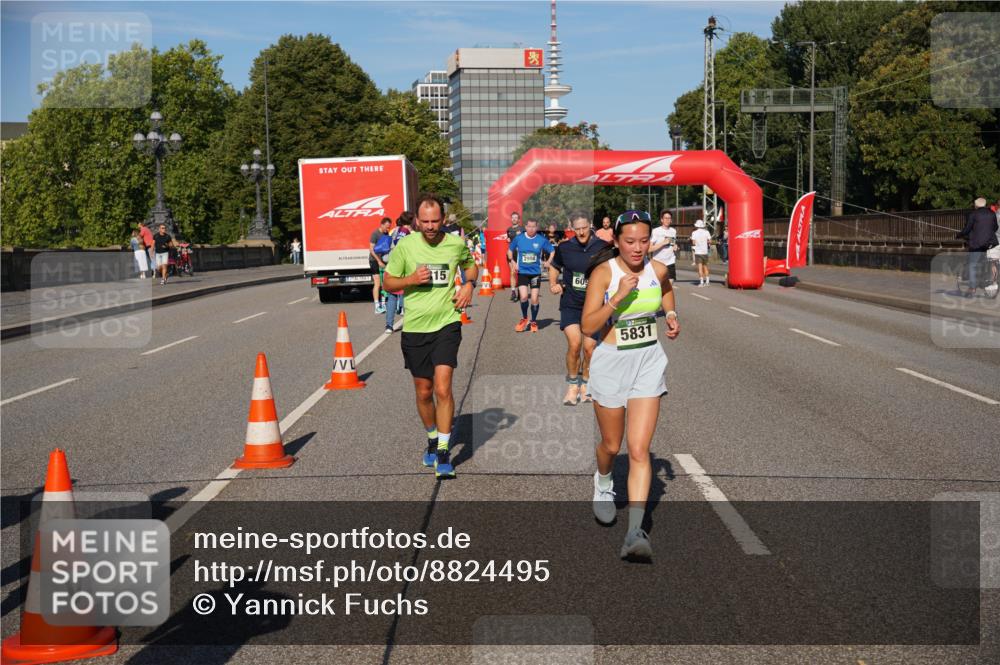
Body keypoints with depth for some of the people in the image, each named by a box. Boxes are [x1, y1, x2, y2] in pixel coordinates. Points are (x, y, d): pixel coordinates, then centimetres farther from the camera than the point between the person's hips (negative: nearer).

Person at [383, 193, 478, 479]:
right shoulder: (405, 245, -5)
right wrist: (411, 279, -15)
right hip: (414, 328, 1)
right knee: (424, 392, 12)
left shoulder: (456, 244, -1)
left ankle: (444, 452, -5)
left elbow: (470, 265, 21)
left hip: (447, 324, -1)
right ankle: (432, 439, 37)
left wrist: (469, 285, 1)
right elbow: (388, 282, 4)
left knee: (442, 389, -15)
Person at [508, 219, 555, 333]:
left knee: (534, 299, -1)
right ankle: (524, 318, 12)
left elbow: (553, 251, 7)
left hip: (535, 273, 0)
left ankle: (534, 322, 20)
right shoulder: (518, 238, -2)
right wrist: (513, 262, 3)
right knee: (524, 297, -14)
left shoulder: (542, 240, -5)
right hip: (522, 272, 0)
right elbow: (510, 251, 14)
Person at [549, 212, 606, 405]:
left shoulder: (602, 247, -6)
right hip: (570, 304, 0)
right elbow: (554, 267, 19)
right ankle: (572, 384, 6)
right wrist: (553, 284, 4)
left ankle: (585, 384, 26)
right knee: (574, 344, -16)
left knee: (589, 348, 2)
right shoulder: (564, 248, 0)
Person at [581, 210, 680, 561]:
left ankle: (635, 532, -10)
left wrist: (671, 316, 4)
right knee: (611, 445, 14)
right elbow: (587, 327, -19)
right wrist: (618, 296, -30)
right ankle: (603, 487, 49)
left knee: (639, 450, -8)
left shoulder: (658, 269, -2)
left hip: (648, 361, 2)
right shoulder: (603, 273, -13)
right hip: (611, 362, -2)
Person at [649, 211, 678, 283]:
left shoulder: (673, 231, 10)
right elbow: (649, 248, -15)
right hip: (658, 263, -4)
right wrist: (663, 243, -19)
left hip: (670, 263, 4)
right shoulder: (655, 231, -8)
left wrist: (675, 247, 4)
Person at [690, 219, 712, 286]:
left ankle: (701, 282, -9)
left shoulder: (694, 233, -4)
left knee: (700, 267, -4)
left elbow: (693, 243, -8)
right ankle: (706, 281, 14)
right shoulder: (706, 232, 1)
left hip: (698, 252, -3)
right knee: (705, 266, 15)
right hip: (705, 251, 3)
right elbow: (710, 241, -1)